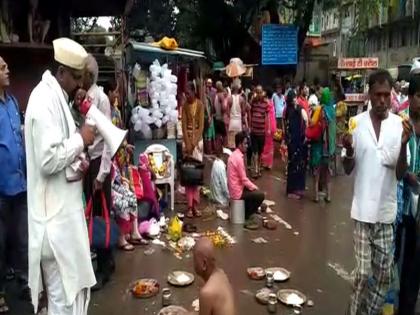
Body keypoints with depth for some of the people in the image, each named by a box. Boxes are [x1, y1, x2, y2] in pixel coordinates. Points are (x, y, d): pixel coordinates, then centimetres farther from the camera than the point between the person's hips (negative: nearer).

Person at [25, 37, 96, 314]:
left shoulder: (56, 96, 13)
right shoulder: (44, 100, -17)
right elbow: (48, 159, -26)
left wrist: (79, 145, 6)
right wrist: (80, 140, -15)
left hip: (63, 209, 10)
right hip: (55, 214, -10)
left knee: (71, 287, 20)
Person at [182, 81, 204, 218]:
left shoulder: (200, 104, -4)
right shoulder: (184, 105, 3)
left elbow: (201, 125, -8)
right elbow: (184, 125, -2)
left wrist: (194, 143, -14)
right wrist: (188, 144, -12)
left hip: (198, 139, -1)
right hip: (187, 139, 2)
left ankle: (195, 205, 7)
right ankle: (189, 206, 2)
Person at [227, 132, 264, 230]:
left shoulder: (234, 155, 8)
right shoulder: (239, 158, -22)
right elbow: (244, 179, -20)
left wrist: (253, 186, 12)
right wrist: (254, 187, -6)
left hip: (235, 188, 10)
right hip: (237, 191, -10)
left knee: (253, 191, 24)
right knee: (260, 195, -8)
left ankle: (248, 215, 25)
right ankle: (248, 218, 5)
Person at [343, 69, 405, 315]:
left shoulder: (400, 125, -3)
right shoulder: (357, 123, -3)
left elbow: (400, 174, -5)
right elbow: (349, 169, 2)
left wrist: (403, 145, -21)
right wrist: (349, 150, -18)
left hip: (387, 211, 1)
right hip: (364, 209, -1)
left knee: (384, 273, 10)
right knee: (363, 272, 2)